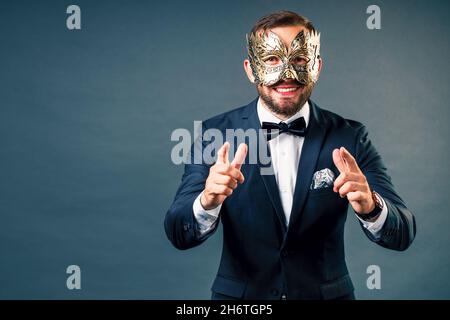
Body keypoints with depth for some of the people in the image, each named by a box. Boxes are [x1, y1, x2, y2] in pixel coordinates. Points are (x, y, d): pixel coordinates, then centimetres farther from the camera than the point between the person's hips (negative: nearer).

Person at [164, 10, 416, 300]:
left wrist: (370, 207, -35)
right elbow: (179, 235, -15)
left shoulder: (350, 137, -9)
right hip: (238, 296, 0)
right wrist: (207, 202, -36)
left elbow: (402, 235, -14)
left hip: (327, 293, 1)